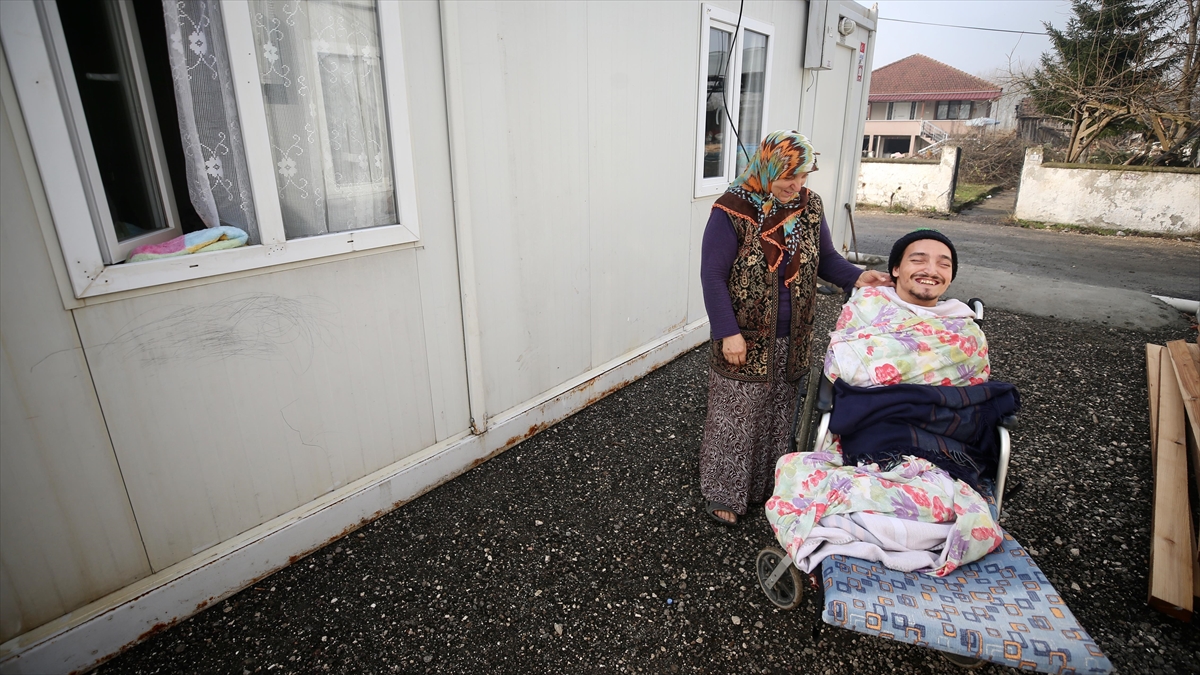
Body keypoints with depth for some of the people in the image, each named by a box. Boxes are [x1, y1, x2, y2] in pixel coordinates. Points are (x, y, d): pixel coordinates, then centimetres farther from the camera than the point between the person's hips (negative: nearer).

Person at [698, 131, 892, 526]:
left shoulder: (809, 206, 3)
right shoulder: (733, 210, -14)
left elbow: (825, 258, 11)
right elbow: (712, 275, -15)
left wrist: (856, 277, -10)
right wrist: (729, 333, -19)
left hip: (792, 340, 5)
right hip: (745, 340, -5)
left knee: (778, 417, 17)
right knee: (735, 419, 6)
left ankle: (766, 485, 36)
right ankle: (724, 493, 24)